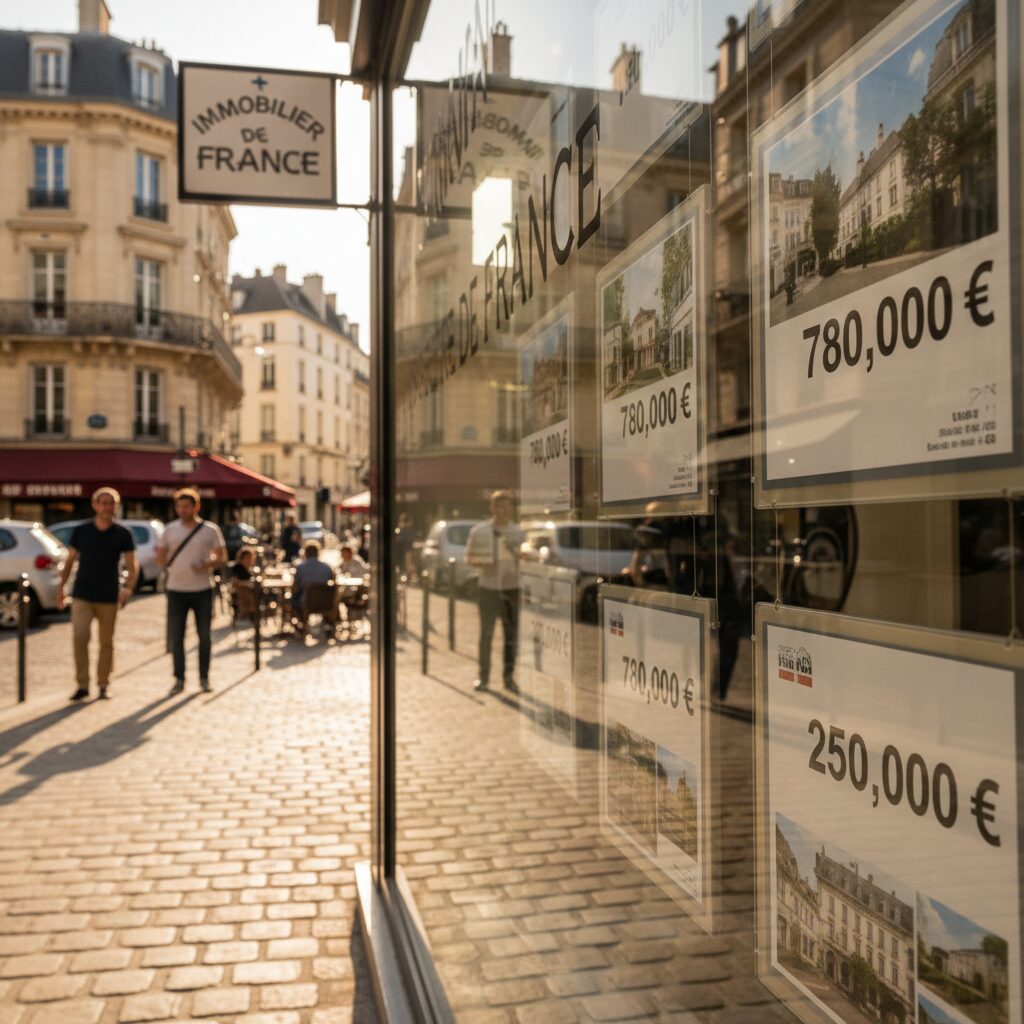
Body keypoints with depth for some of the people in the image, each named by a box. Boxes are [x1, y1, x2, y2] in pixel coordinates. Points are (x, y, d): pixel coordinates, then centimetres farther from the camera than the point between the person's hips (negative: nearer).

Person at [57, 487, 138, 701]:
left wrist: (128, 588, -18)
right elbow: (70, 560, 9)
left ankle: (103, 685, 20)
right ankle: (82, 685, 0)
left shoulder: (123, 534, -2)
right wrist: (61, 586, 3)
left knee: (106, 643, 7)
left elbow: (132, 565, -3)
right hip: (82, 595, 0)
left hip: (108, 597, 0)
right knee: (79, 638, -11)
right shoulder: (81, 531, 1)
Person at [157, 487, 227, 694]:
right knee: (176, 636, 3)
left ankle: (204, 678, 17)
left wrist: (208, 564, -18)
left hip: (202, 590, -1)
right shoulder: (170, 529, 6)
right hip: (176, 590, 2)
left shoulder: (211, 530, 0)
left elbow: (222, 558, 1)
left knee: (204, 635, 6)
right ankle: (179, 679, 12)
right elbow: (160, 558, 12)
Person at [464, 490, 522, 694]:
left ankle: (509, 677, 13)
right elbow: (469, 558, 2)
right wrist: (482, 564, -18)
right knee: (486, 633, 4)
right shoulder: (479, 531, -2)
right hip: (488, 588, -2)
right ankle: (483, 676, 15)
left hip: (512, 588, 2)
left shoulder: (517, 532, 5)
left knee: (511, 635, 3)